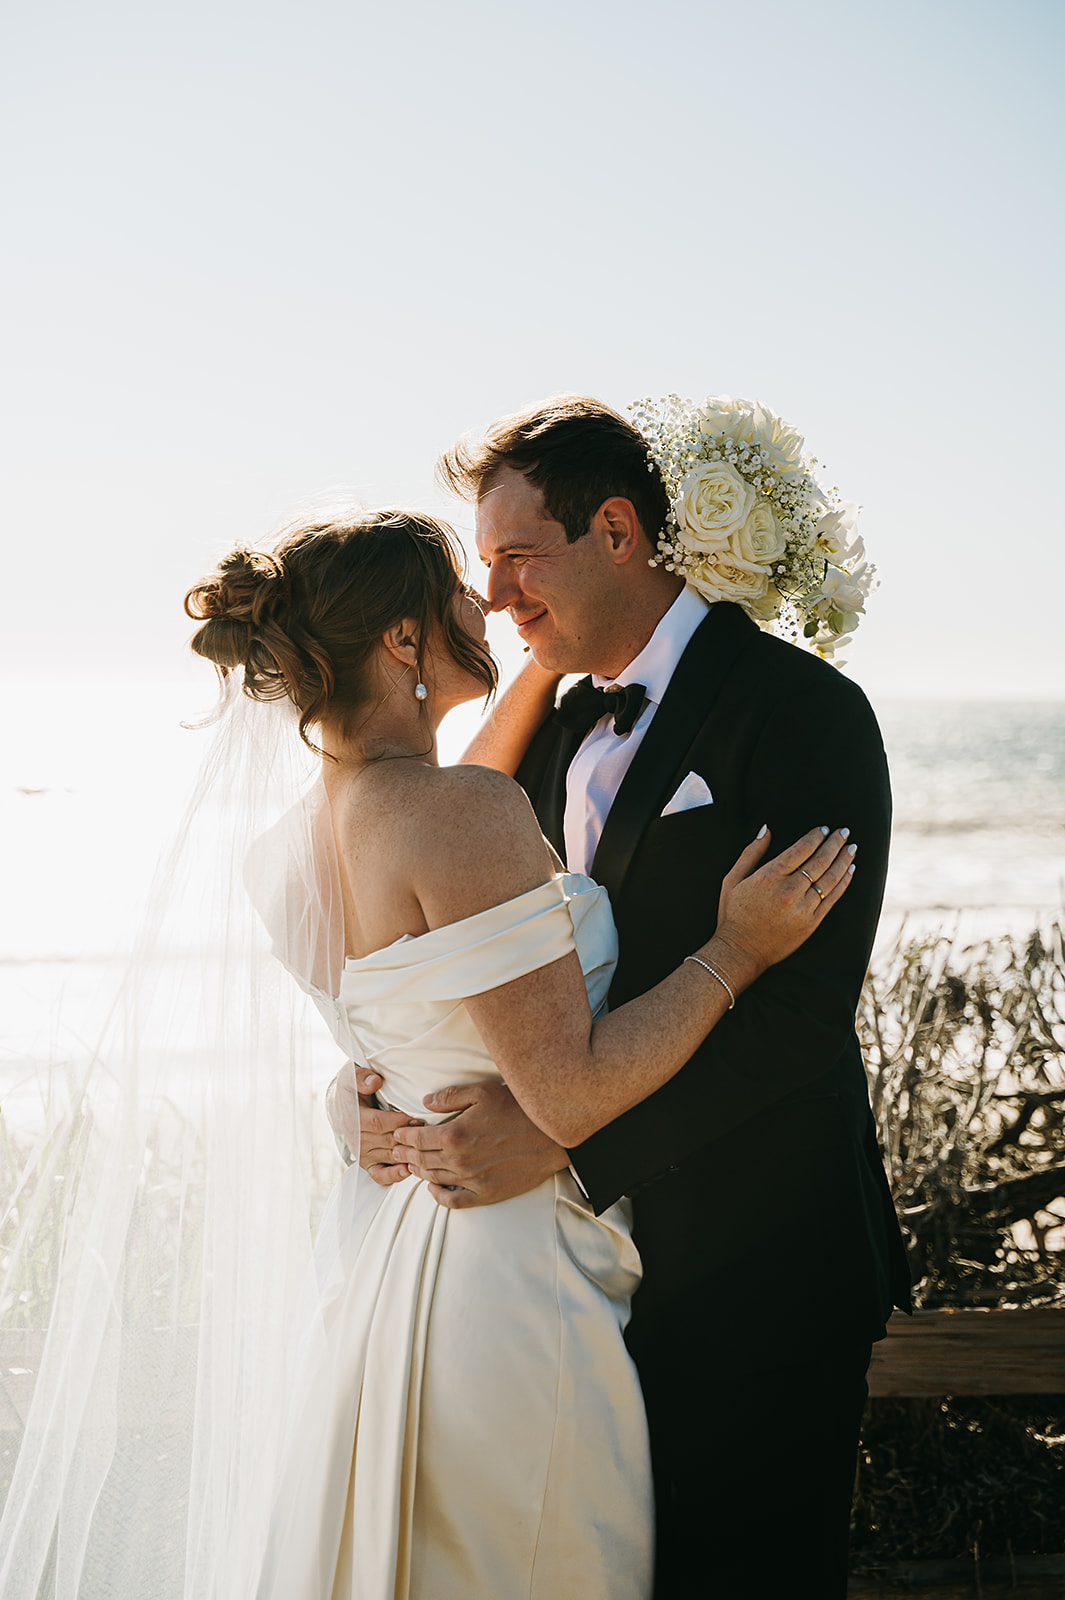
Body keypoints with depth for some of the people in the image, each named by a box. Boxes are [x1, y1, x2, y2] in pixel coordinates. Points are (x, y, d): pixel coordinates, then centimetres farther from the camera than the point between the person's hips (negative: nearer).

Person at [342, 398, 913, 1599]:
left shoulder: (799, 708, -14)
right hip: (598, 1248, 7)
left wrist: (563, 1138, -28)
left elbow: (802, 1010, -23)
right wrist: (368, 1079, -12)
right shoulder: (560, 732, 9)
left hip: (755, 1271, -7)